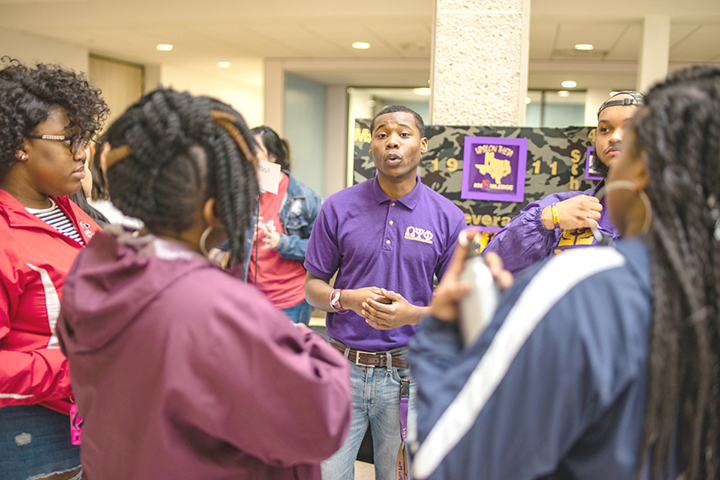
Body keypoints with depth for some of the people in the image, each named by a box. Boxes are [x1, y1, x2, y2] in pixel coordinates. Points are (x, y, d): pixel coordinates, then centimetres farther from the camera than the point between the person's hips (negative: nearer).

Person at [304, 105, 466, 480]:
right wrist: (347, 299, -18)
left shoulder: (447, 217, -2)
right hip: (344, 366, 0)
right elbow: (312, 287, 4)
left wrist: (412, 314, -18)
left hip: (407, 374, 0)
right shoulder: (338, 207, -1)